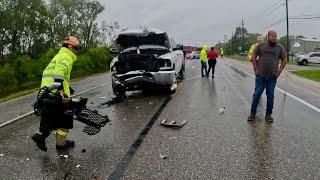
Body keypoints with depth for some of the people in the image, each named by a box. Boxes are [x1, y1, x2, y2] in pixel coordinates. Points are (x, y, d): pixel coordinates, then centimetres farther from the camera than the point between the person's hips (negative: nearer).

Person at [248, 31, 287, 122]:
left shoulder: (280, 48, 3)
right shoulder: (261, 45, 1)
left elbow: (284, 60, 10)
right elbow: (254, 57, 5)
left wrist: (279, 72, 2)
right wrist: (256, 69, -1)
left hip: (272, 77, 1)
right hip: (260, 76, -1)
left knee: (270, 96, 6)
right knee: (257, 94, 0)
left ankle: (268, 114, 18)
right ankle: (252, 113, 11)